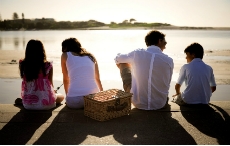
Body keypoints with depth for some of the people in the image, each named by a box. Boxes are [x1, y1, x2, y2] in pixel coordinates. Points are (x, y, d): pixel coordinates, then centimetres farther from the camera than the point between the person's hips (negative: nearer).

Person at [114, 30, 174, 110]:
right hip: (160, 104, 2)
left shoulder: (137, 53, -9)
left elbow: (117, 59, 11)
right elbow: (167, 83, 6)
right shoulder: (169, 60, -8)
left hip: (138, 103, -1)